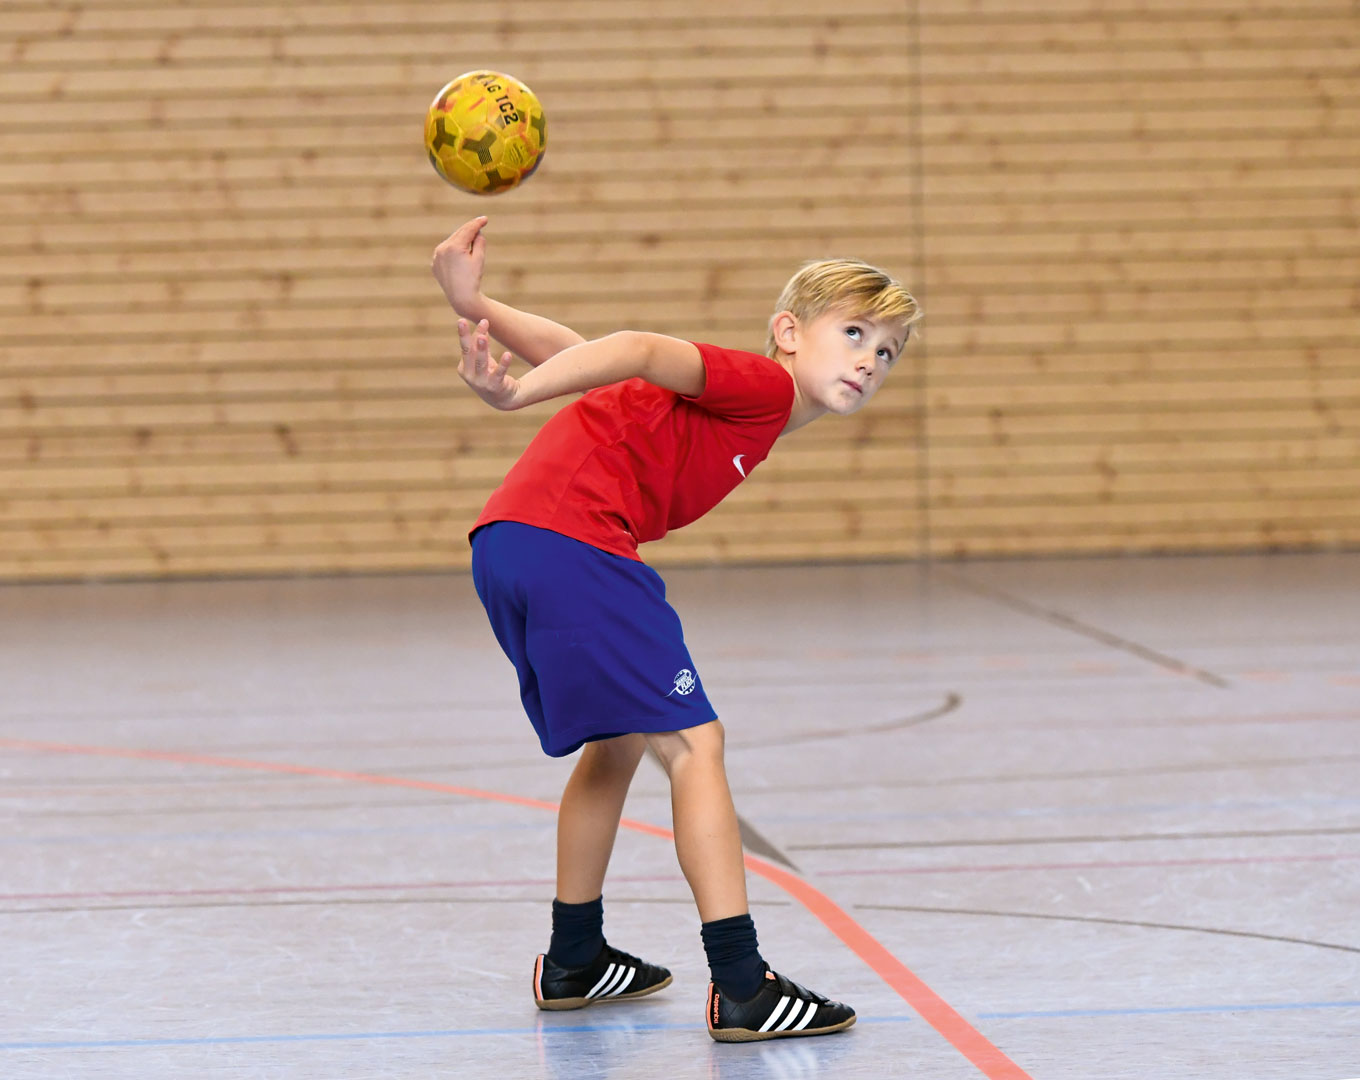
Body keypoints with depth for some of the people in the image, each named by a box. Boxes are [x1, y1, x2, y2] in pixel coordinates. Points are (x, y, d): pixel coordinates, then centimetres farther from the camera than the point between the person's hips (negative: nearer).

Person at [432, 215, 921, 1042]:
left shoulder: (737, 401, 26)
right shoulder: (763, 386, -2)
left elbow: (577, 356, 19)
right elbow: (639, 351, -17)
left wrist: (477, 308, 12)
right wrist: (518, 394, -26)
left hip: (504, 545, 10)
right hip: (573, 544, -10)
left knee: (619, 742, 25)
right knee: (693, 741, -7)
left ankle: (573, 959, 36)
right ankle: (742, 987, -11)